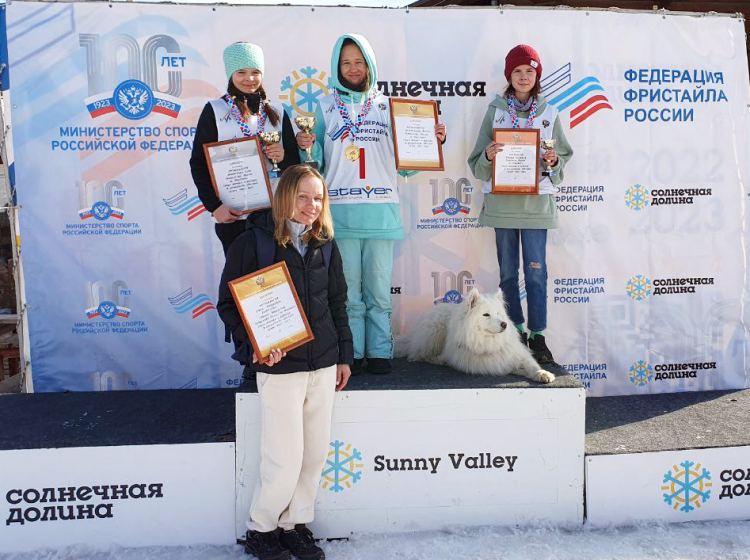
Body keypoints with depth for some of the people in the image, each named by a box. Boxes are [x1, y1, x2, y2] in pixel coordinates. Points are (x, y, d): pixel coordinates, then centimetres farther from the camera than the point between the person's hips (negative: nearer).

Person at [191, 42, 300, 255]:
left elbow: (294, 161, 13)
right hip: (232, 215, -2)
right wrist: (214, 205, -9)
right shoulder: (214, 110, 3)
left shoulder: (276, 112, 12)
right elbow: (198, 163, 1)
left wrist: (283, 157, -10)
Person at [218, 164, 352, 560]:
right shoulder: (253, 242, -7)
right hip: (279, 365, -5)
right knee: (285, 459, -3)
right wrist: (255, 343, -19)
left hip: (323, 364, 5)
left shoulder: (325, 245, 8)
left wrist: (344, 355, 13)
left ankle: (296, 524, 31)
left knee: (316, 453, 10)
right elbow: (228, 304, -5)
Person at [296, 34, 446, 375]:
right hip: (340, 211, 0)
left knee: (379, 289, 4)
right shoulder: (326, 107, 11)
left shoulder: (388, 106, 12)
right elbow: (318, 164, 9)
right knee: (347, 289, 3)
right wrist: (307, 149, -11)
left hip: (381, 211, 0)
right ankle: (352, 353, 14)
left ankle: (380, 352, 15)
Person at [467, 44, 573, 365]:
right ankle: (516, 332, 17)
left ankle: (537, 335, 6)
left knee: (536, 271, -3)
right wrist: (488, 156, -15)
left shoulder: (549, 113, 9)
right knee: (508, 271, 6)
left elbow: (564, 155, 14)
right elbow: (477, 165, 6)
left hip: (536, 201, 0)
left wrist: (554, 161, -8)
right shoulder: (496, 110, 8)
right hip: (501, 201, 1)